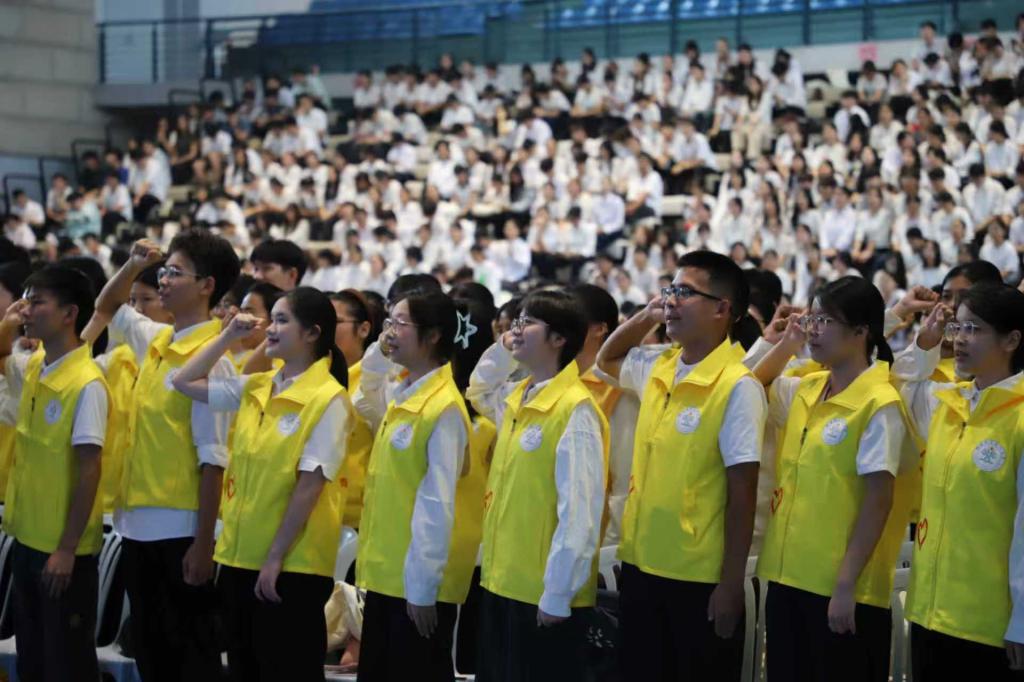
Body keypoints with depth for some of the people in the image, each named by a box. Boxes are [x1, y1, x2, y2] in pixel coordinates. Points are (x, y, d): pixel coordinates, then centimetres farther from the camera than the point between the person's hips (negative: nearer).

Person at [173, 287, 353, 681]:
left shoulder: (328, 399, -12)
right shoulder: (255, 388, 8)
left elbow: (309, 484, -16)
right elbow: (185, 382, 17)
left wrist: (276, 557, -17)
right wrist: (229, 336, 8)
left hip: (292, 563, -7)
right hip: (239, 554, 7)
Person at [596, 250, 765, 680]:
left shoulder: (737, 387, -13)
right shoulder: (657, 369, 6)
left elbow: (743, 493, -13)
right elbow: (606, 359, 29)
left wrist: (731, 584, -13)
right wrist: (647, 316, 11)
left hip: (700, 576, -6)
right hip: (641, 565, 6)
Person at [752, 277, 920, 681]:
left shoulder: (880, 405, -12)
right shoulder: (805, 391, 9)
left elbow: (879, 500, -14)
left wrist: (846, 586, -17)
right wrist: (786, 344, 11)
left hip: (842, 587, -7)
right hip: (788, 575, 7)